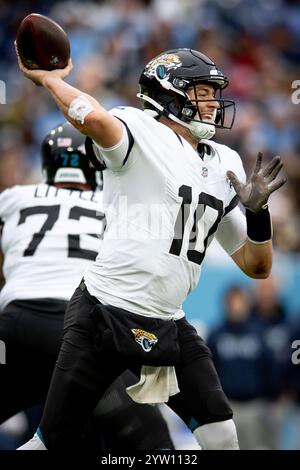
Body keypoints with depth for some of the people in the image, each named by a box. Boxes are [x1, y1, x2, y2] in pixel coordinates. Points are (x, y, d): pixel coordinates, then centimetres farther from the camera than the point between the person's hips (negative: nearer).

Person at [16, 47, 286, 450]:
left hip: (167, 326, 6)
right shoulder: (140, 131, -6)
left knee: (221, 435, -4)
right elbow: (94, 119, -32)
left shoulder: (223, 165, 14)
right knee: (57, 442, -3)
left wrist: (257, 211, -3)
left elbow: (256, 266, 14)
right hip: (104, 314, -6)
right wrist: (47, 77, -16)